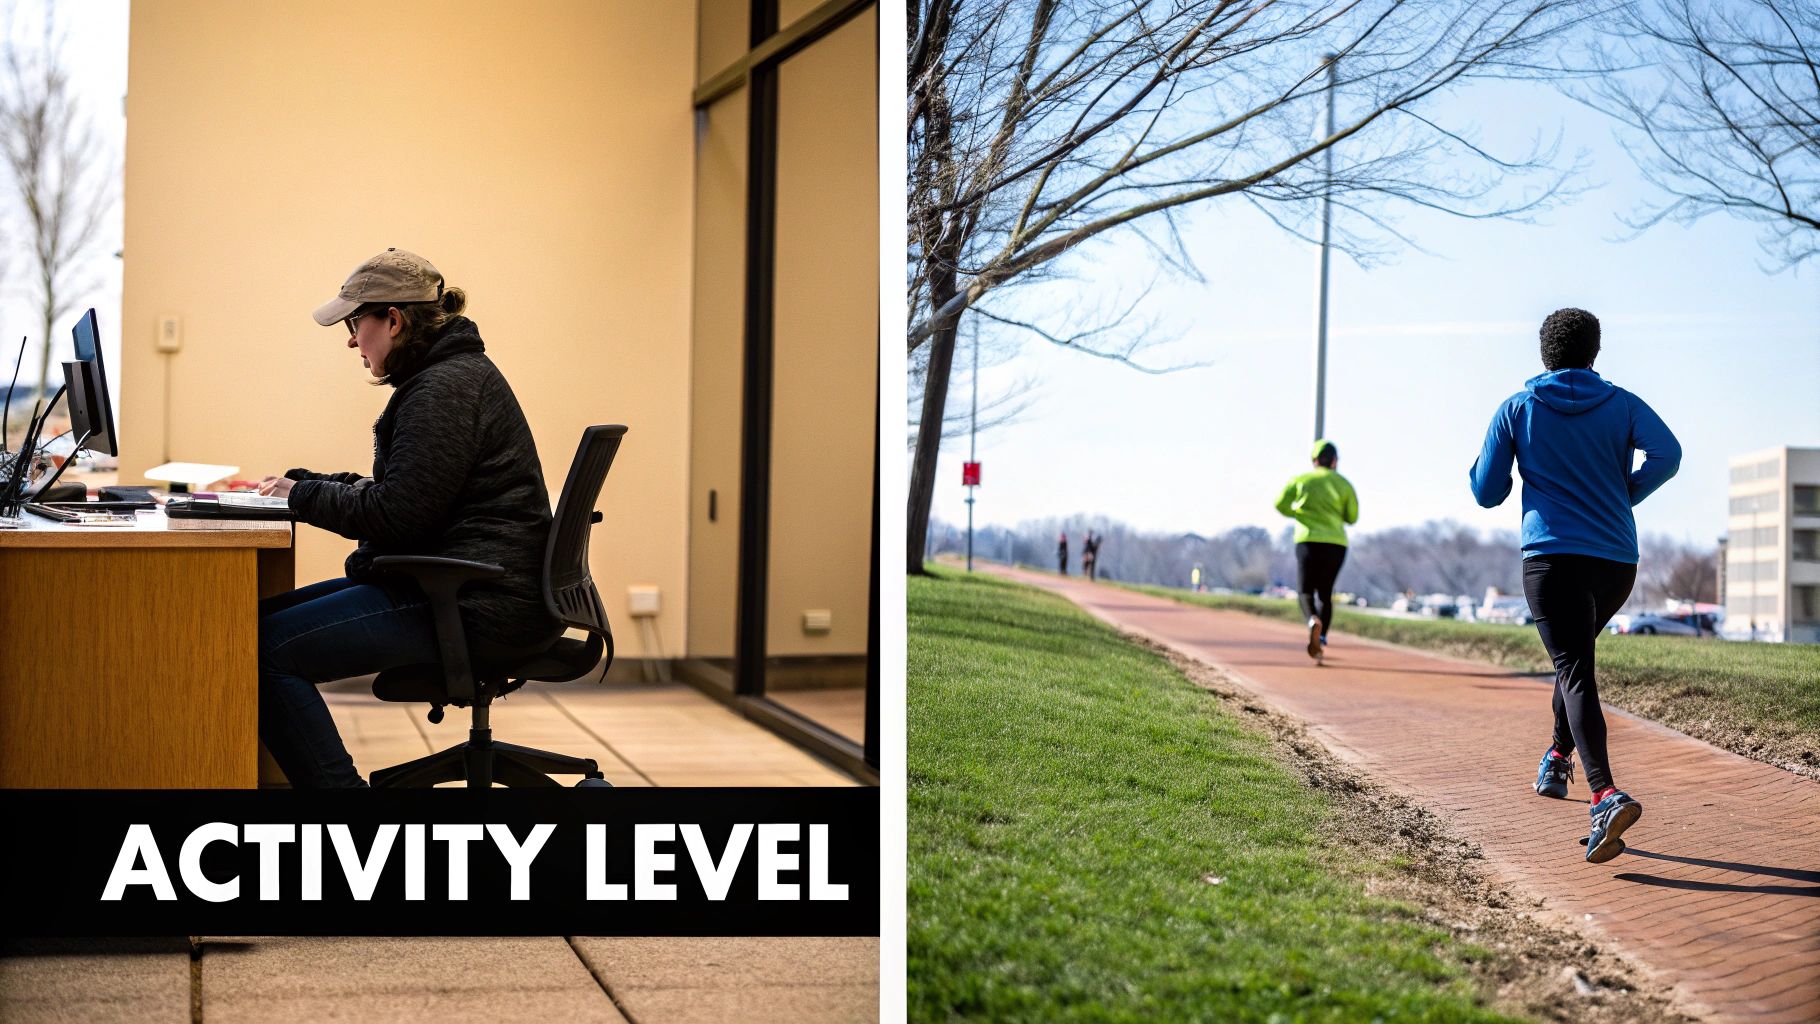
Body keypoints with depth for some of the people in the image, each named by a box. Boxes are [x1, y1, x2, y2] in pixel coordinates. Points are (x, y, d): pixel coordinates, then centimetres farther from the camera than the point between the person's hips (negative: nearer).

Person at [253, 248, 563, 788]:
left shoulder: (444, 389, -14)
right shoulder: (456, 373, 19)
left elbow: (395, 515, -19)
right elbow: (400, 495, 22)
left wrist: (303, 495, -6)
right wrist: (302, 484, 13)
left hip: (476, 607, -11)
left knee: (269, 647, -16)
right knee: (268, 615, 8)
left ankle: (336, 785, -12)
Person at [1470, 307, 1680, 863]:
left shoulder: (1516, 410, 7)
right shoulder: (1622, 405, 10)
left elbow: (1486, 493, 7)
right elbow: (1667, 453, -8)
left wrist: (1486, 458, 28)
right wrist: (1625, 494, 8)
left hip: (1551, 556, -3)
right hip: (1617, 560, 3)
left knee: (1575, 672, -14)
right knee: (1576, 655, 29)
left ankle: (1607, 795, -32)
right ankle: (1558, 759, 38)